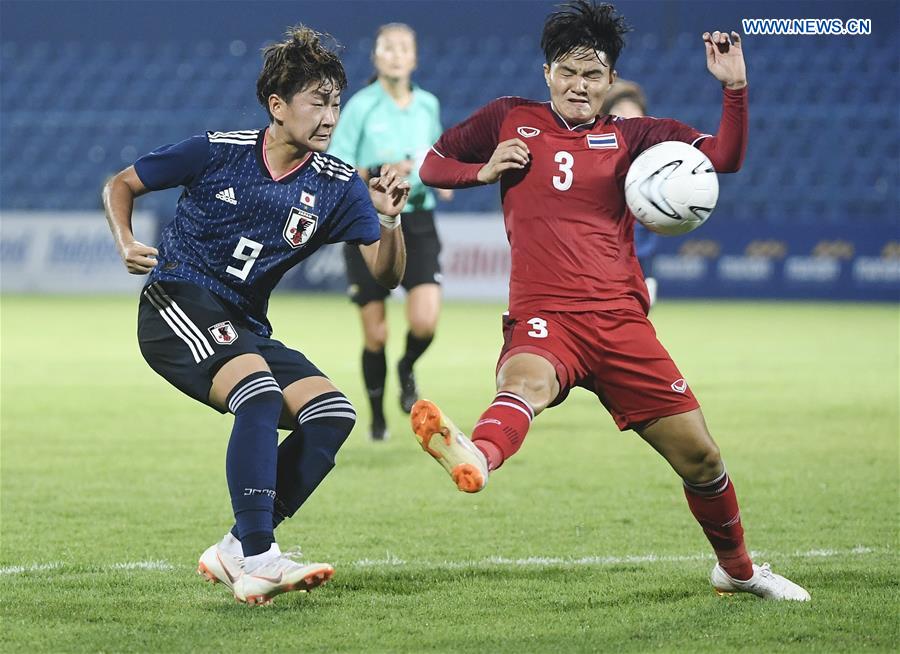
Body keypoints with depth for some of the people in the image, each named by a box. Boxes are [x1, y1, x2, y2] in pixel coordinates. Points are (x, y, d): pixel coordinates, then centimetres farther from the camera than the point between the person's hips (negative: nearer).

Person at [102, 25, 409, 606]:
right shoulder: (218, 151, -6)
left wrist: (388, 221, -21)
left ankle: (236, 551, -13)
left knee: (334, 414, -15)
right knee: (261, 393, -31)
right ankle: (258, 559, -36)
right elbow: (120, 186, 5)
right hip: (177, 303, -6)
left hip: (245, 327, 6)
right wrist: (127, 245, -13)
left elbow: (386, 275, -3)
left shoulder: (336, 187, 2)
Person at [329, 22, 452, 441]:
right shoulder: (360, 107, -6)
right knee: (375, 334, 1)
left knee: (425, 321, -16)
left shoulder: (428, 105, 6)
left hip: (418, 223, 2)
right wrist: (377, 173, -22)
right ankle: (377, 417, 23)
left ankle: (407, 369, 18)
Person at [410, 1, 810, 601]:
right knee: (525, 380, -39)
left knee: (699, 456, 5)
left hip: (621, 322, 3)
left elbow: (725, 157, 6)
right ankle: (474, 460, -74)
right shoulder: (511, 120, 13)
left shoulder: (629, 137, 14)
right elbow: (431, 166, 20)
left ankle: (737, 569, 31)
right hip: (544, 319, -3)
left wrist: (735, 85, -8)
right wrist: (483, 171, 1)